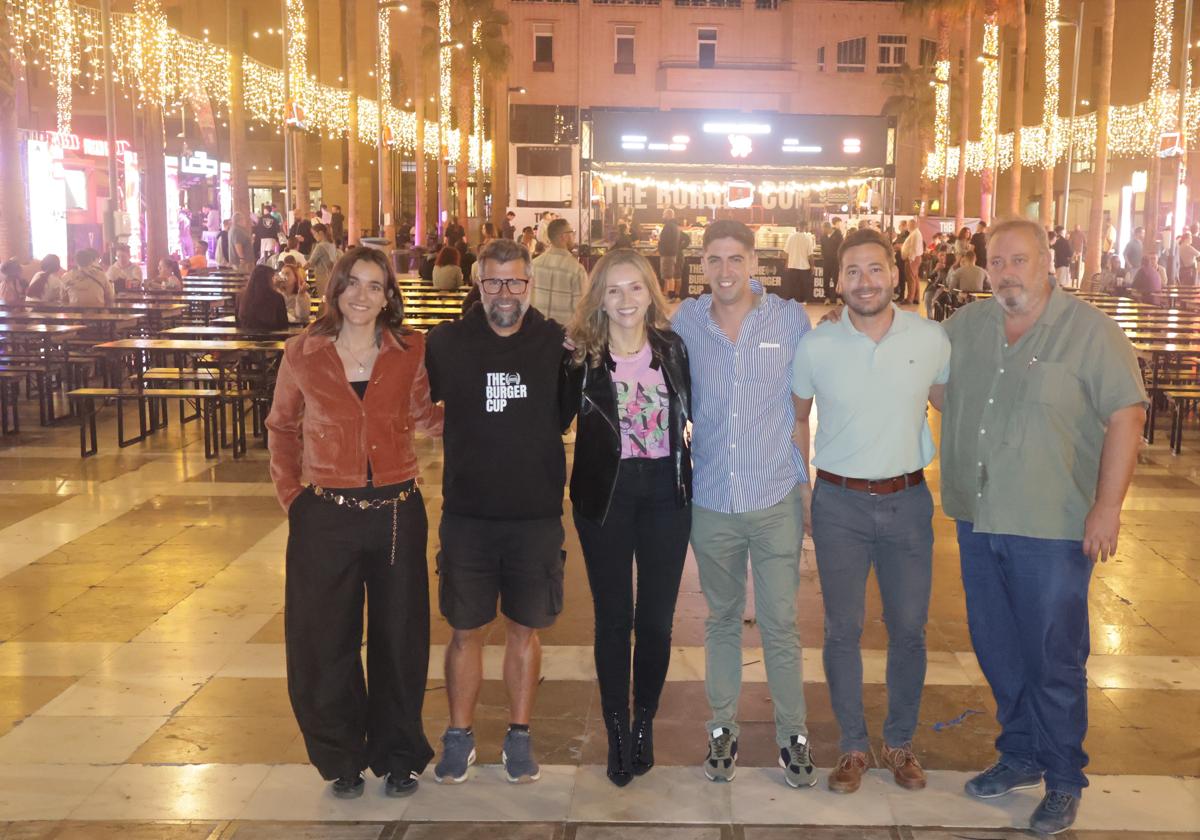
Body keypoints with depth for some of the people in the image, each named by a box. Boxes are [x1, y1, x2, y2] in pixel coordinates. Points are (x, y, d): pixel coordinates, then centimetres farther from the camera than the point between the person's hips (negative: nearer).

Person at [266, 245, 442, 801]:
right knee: (325, 643, 8)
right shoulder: (304, 353, -2)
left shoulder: (410, 352, -1)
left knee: (399, 639, 11)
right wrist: (290, 493, 1)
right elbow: (282, 428, 10)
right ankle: (341, 758, 29)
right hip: (325, 515, 0)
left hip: (396, 511, 1)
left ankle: (397, 755, 31)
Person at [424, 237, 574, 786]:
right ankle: (459, 736, 28)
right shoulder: (446, 343, -3)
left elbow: (570, 415, 7)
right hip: (466, 513, 0)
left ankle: (519, 736, 28)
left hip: (537, 514, 0)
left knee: (524, 628, 13)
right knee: (465, 630, 11)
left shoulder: (556, 345, -3)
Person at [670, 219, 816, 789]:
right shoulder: (685, 321, -1)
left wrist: (805, 477, 5)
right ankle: (722, 727, 29)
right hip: (710, 501, 2)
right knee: (721, 620, 15)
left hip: (776, 499, -2)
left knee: (779, 624, 3)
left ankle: (792, 732, 20)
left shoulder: (791, 319, -5)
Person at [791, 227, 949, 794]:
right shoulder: (815, 346, -6)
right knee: (843, 630, 8)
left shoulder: (932, 339, -5)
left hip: (907, 499, 1)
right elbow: (797, 419, 8)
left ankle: (900, 742, 29)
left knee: (908, 628, 10)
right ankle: (853, 745, 25)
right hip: (839, 502, -1)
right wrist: (799, 492, 4)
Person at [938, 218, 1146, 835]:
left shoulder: (1088, 331, -8)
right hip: (977, 522, 5)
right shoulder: (964, 326, 7)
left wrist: (1107, 507, -16)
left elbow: (1126, 415, -11)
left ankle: (1063, 779, 22)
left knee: (1054, 660, 5)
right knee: (997, 651, 17)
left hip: (1051, 529, -5)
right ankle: (1020, 755, 36)